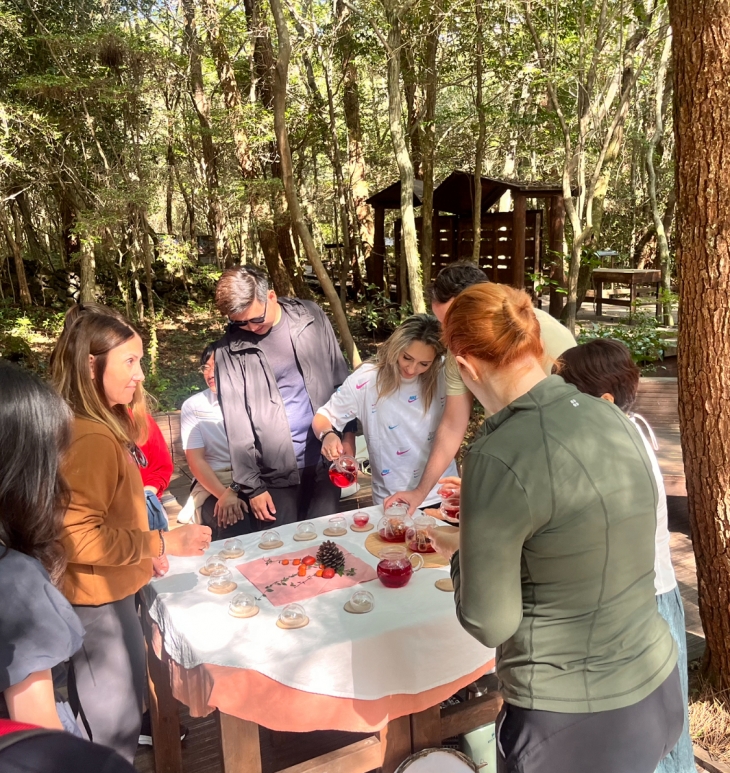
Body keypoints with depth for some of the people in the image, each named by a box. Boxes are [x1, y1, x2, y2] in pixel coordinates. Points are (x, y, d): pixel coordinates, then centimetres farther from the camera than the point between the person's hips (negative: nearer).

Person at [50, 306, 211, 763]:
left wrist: (144, 550, 10)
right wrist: (162, 543, -26)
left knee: (104, 721, 27)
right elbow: (75, 537, -30)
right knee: (116, 730, 7)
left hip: (106, 595, 10)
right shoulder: (89, 438, -27)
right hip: (99, 603, -10)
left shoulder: (103, 426, 7)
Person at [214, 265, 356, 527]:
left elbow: (340, 379, 7)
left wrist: (348, 434, 5)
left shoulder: (311, 317, -1)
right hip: (276, 472, -2)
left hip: (325, 459, 2)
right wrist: (252, 486, -4)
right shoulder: (229, 350, -8)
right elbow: (237, 423, -5)